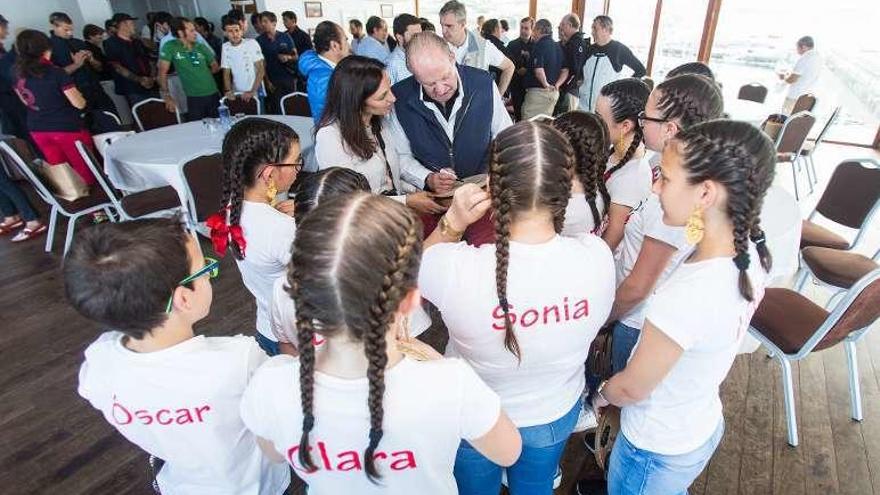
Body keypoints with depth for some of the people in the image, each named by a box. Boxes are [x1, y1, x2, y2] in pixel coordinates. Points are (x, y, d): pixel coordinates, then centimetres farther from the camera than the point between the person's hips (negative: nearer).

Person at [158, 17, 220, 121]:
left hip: (213, 94, 4)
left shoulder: (201, 47, 6)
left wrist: (204, 74, 7)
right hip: (194, 98, -4)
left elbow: (215, 66, 21)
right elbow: (162, 72, -6)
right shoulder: (170, 47, -5)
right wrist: (167, 96, -8)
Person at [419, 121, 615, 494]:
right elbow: (596, 321, -5)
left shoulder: (457, 269, -38)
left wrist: (451, 223, -24)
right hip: (557, 414, 3)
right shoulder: (597, 256, -27)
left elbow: (414, 269, -12)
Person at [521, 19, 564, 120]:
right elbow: (565, 71, 11)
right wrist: (557, 85, 4)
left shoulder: (539, 45, -10)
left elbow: (538, 70, -23)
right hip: (554, 93, 9)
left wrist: (545, 84, -10)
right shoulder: (558, 46, 15)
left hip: (538, 90, -8)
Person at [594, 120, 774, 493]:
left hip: (656, 452, -6)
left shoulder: (685, 297, -40)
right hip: (705, 427, 6)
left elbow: (632, 388, -22)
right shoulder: (749, 253, -15)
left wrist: (601, 395, -1)